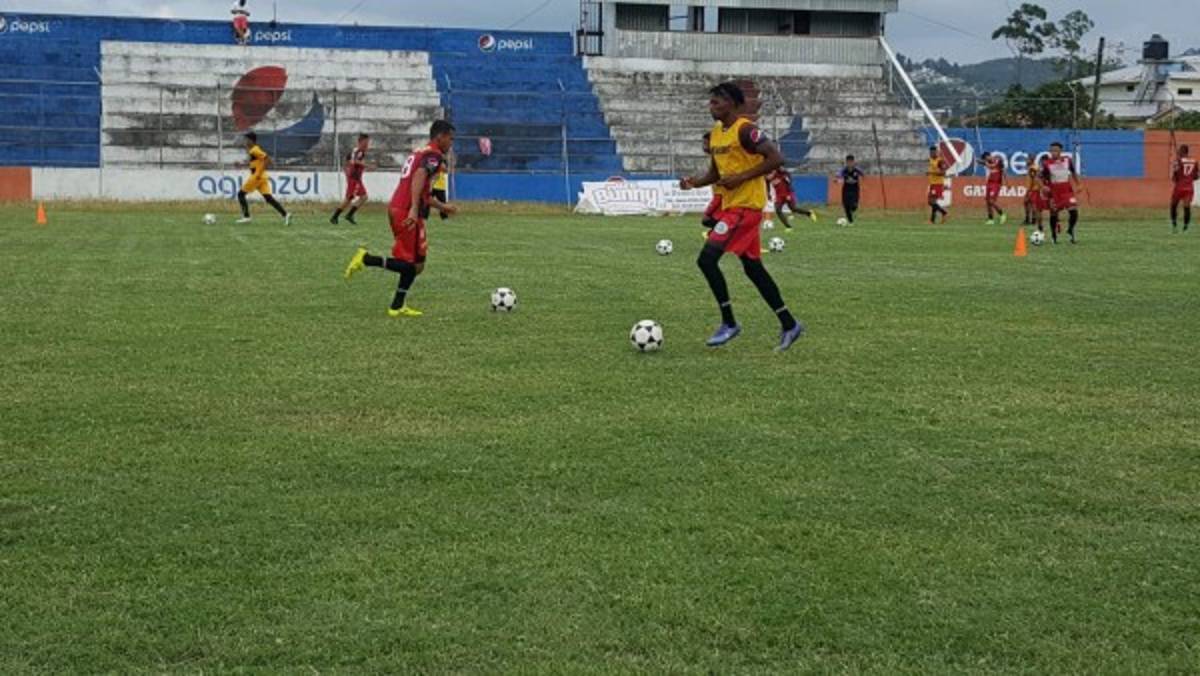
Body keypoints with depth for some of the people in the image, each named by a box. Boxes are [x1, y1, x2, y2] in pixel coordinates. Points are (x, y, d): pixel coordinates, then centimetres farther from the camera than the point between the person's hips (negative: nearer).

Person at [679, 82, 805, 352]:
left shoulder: (744, 130, -15)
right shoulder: (716, 133, 13)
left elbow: (776, 158, -21)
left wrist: (741, 177, -22)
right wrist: (695, 182, 2)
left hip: (746, 206, -10)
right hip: (731, 206, 10)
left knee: (707, 258, -15)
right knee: (752, 267, 12)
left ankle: (729, 323, -5)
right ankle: (789, 324, 19)